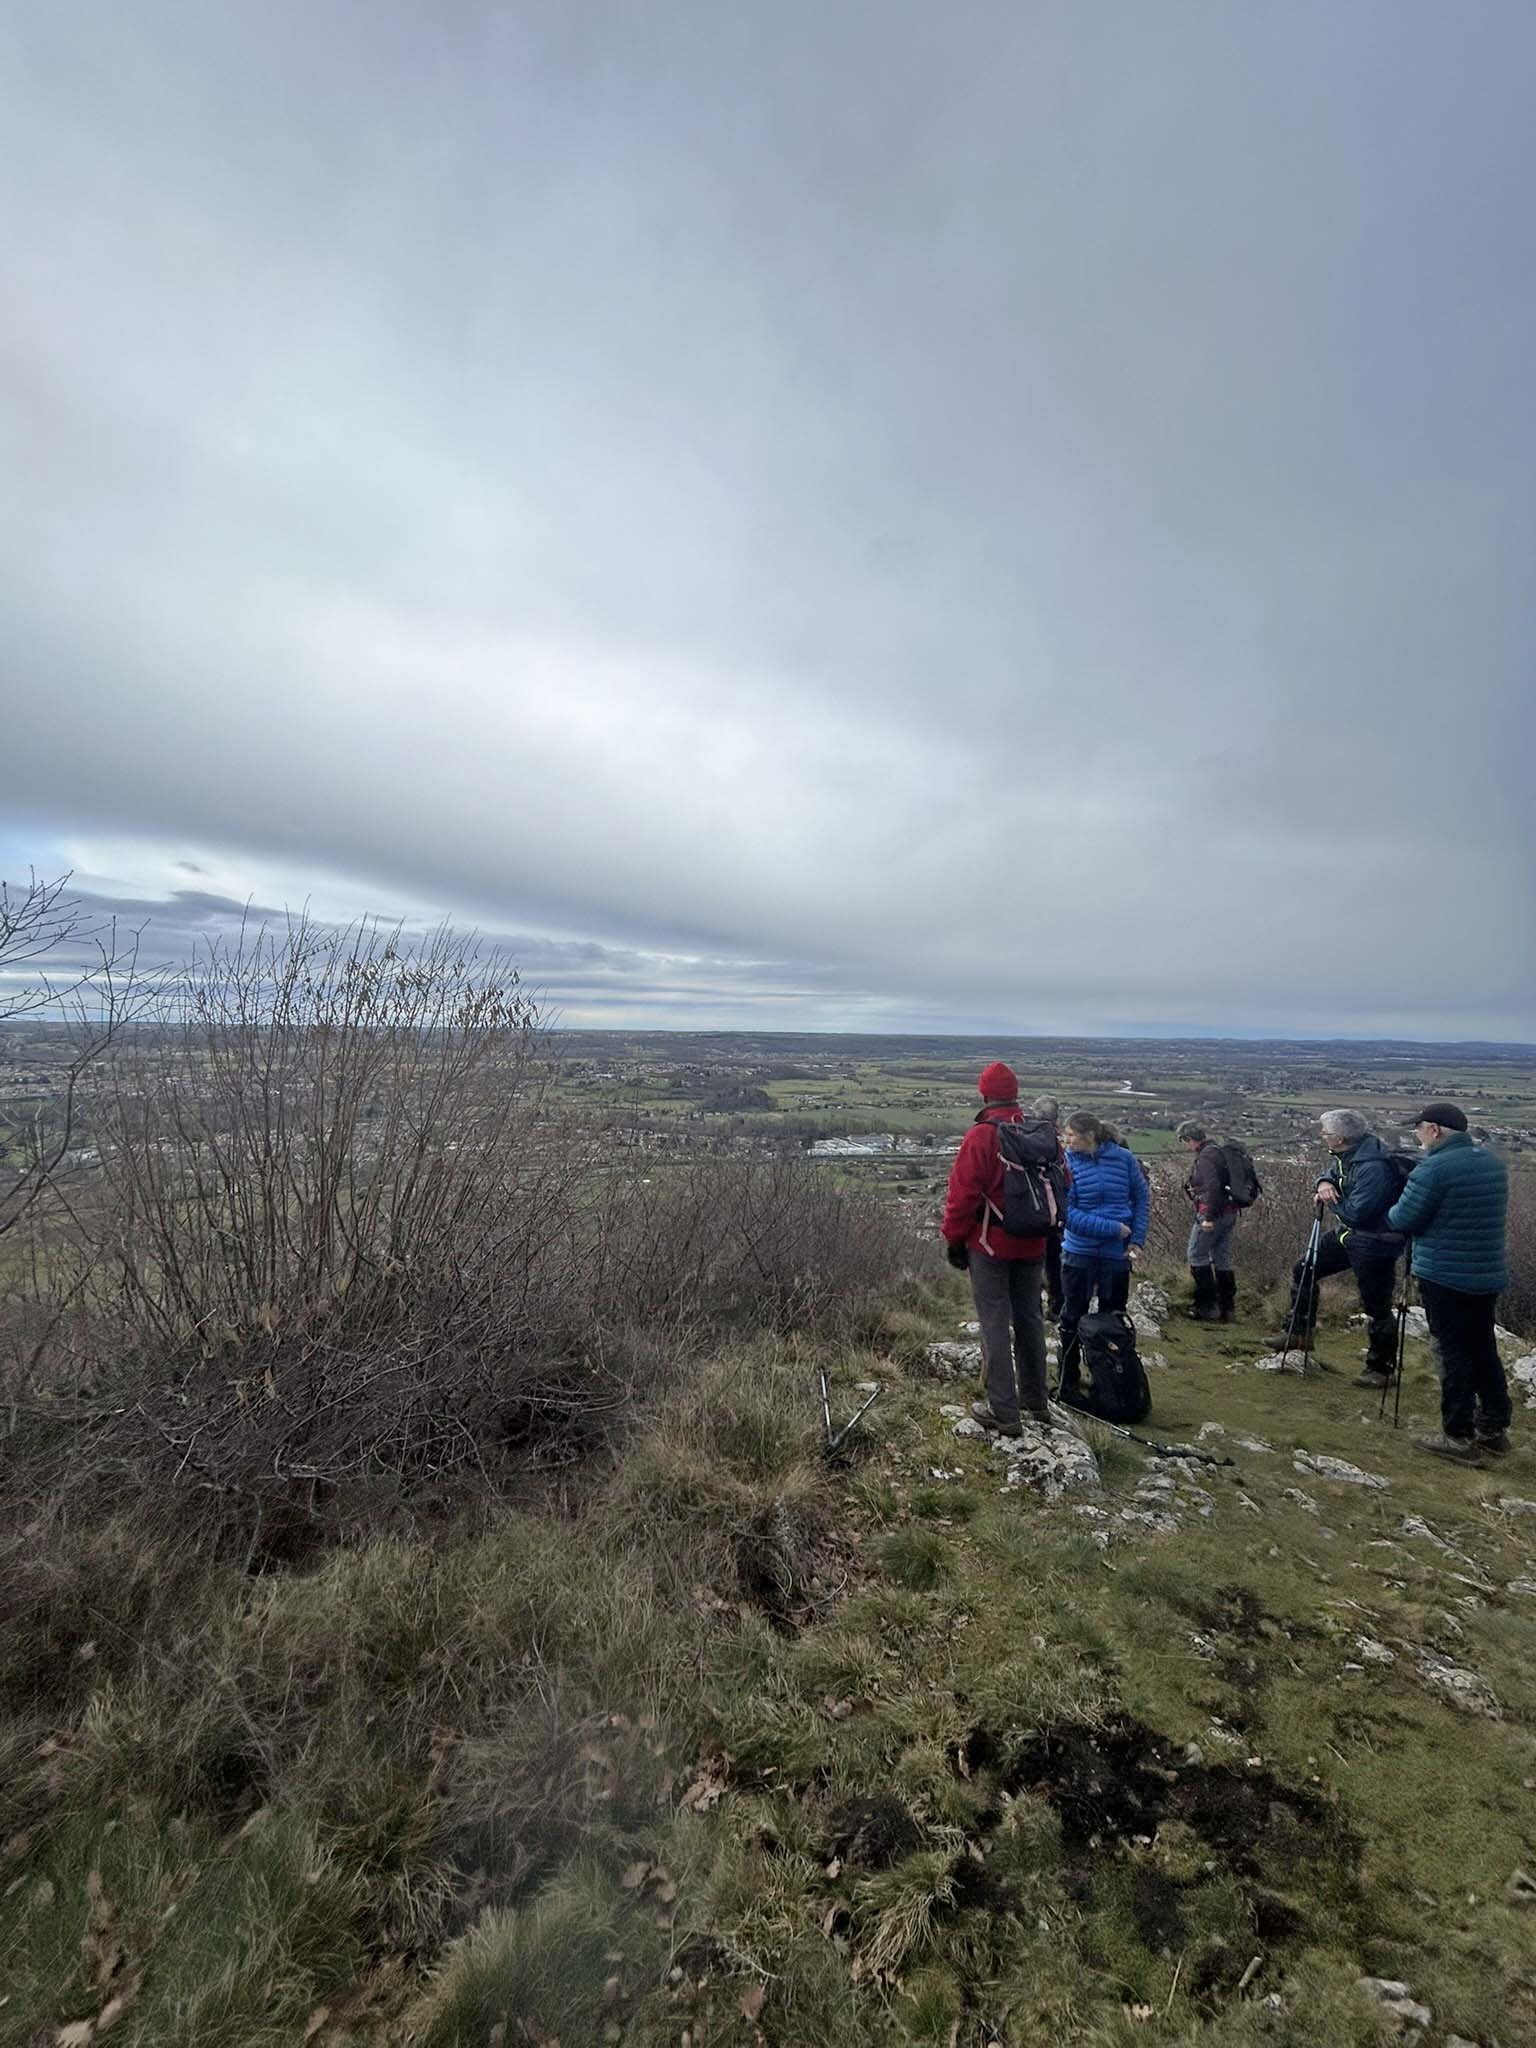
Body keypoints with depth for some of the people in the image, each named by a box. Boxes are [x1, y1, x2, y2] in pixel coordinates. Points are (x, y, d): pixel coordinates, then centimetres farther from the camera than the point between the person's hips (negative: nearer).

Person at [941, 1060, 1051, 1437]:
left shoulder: (981, 1136, -16)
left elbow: (963, 1193, -16)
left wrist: (954, 1239, -5)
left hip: (990, 1245, -5)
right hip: (1032, 1246, 6)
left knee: (995, 1325, 3)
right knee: (1029, 1319, 18)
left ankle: (1004, 1412, 8)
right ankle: (1036, 1402, 30)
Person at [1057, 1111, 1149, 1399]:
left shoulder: (1124, 1159, -7)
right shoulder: (1067, 1162, -12)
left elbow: (1142, 1198, 6)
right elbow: (1068, 1212, -16)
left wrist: (1138, 1238, -1)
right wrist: (1112, 1228, -19)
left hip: (1117, 1254, 2)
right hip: (1079, 1252, -2)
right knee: (1073, 1318, 8)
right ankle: (1069, 1382, 23)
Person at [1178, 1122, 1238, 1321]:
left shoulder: (1206, 1156, -14)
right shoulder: (1217, 1151, 16)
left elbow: (1212, 1187, -24)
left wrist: (1209, 1217, -23)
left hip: (1213, 1214, -10)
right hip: (1229, 1213, 10)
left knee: (1196, 1255, 0)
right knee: (1222, 1259, 14)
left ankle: (1207, 1306, 1)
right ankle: (1227, 1307, 19)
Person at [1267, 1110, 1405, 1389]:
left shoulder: (1373, 1167, -29)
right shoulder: (1347, 1154, 1)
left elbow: (1356, 1212, -31)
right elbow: (1333, 1173, 18)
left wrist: (1330, 1203, -11)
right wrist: (1324, 1183, -7)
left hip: (1374, 1245, -10)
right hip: (1347, 1235, 10)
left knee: (1377, 1309, 3)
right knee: (1303, 1270, 12)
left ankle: (1381, 1369, 20)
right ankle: (1298, 1333, 23)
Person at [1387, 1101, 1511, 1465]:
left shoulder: (1434, 1168, -19)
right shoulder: (1494, 1161, 7)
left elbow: (1403, 1220, -15)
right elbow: (1493, 1213, 20)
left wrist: (1392, 1211, 6)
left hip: (1444, 1276, -7)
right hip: (1489, 1275, 7)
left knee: (1454, 1353, 0)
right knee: (1484, 1349, 18)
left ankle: (1460, 1437, 6)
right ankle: (1494, 1428, 27)